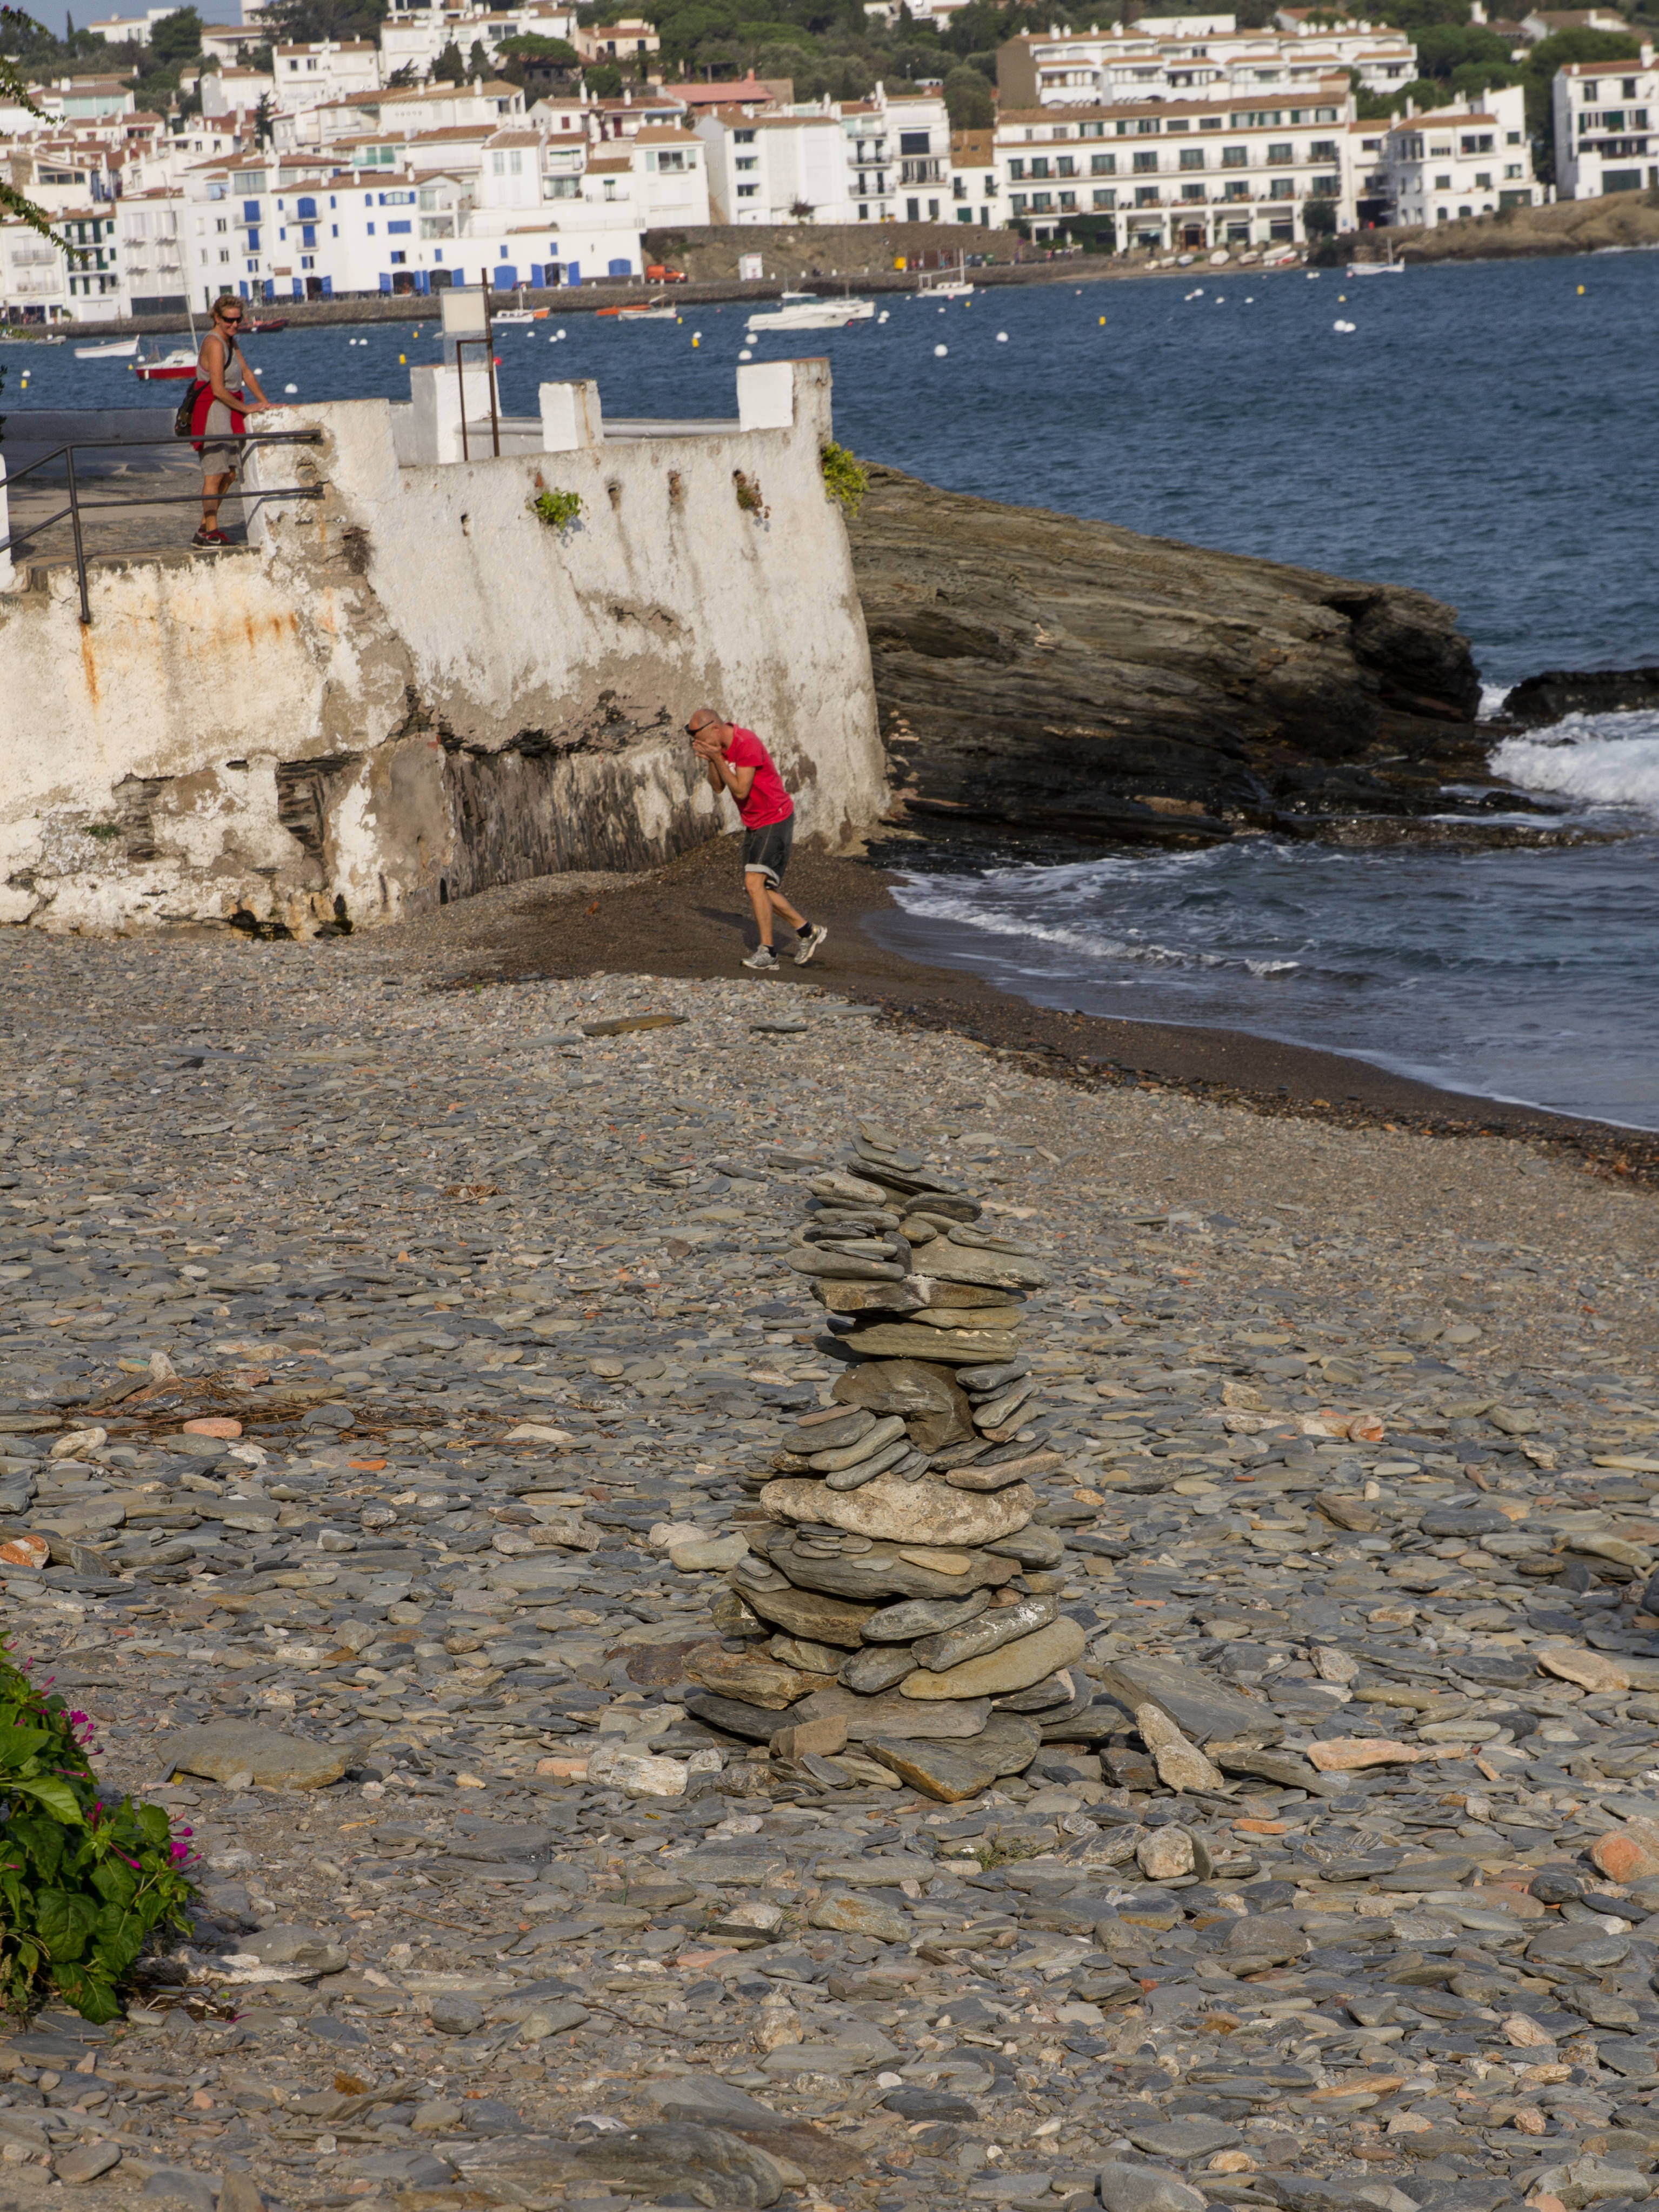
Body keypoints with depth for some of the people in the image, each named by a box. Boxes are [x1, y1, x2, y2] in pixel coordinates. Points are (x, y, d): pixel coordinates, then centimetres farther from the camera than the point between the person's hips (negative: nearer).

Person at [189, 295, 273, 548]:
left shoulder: (230, 341, 11)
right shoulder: (214, 344, -18)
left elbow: (246, 373, 17)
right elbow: (218, 390, -20)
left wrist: (265, 403, 8)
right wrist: (245, 408, -9)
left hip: (226, 411, 10)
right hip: (211, 411, -10)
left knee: (229, 472, 11)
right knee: (215, 474, -7)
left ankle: (205, 528, 18)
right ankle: (211, 532, -4)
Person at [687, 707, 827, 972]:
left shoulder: (747, 744, -24)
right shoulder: (719, 746, 3)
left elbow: (741, 790, -25)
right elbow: (718, 787, 3)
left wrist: (717, 759, -25)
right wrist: (710, 761, -13)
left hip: (776, 820, -10)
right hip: (753, 824, 10)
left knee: (754, 882, -19)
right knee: (759, 890, 11)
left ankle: (767, 951, -16)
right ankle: (807, 931, 25)